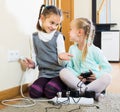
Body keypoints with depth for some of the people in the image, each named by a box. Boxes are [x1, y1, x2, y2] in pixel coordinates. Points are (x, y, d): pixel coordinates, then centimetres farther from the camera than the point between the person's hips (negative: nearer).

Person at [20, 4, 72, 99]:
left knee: (50, 92, -28)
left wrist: (61, 58, -29)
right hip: (44, 73, 3)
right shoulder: (34, 37, 6)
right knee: (34, 92, -22)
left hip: (58, 73, -3)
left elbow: (61, 62, -5)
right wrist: (33, 63, -6)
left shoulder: (58, 36, -3)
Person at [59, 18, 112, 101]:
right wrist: (76, 76, -14)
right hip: (78, 81, 3)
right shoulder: (72, 49, 8)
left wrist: (97, 75, -18)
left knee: (107, 77, -31)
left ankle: (81, 91, -33)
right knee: (63, 72, -24)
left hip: (93, 82, -2)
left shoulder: (95, 50, -3)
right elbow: (69, 67, 4)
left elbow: (107, 68, -2)